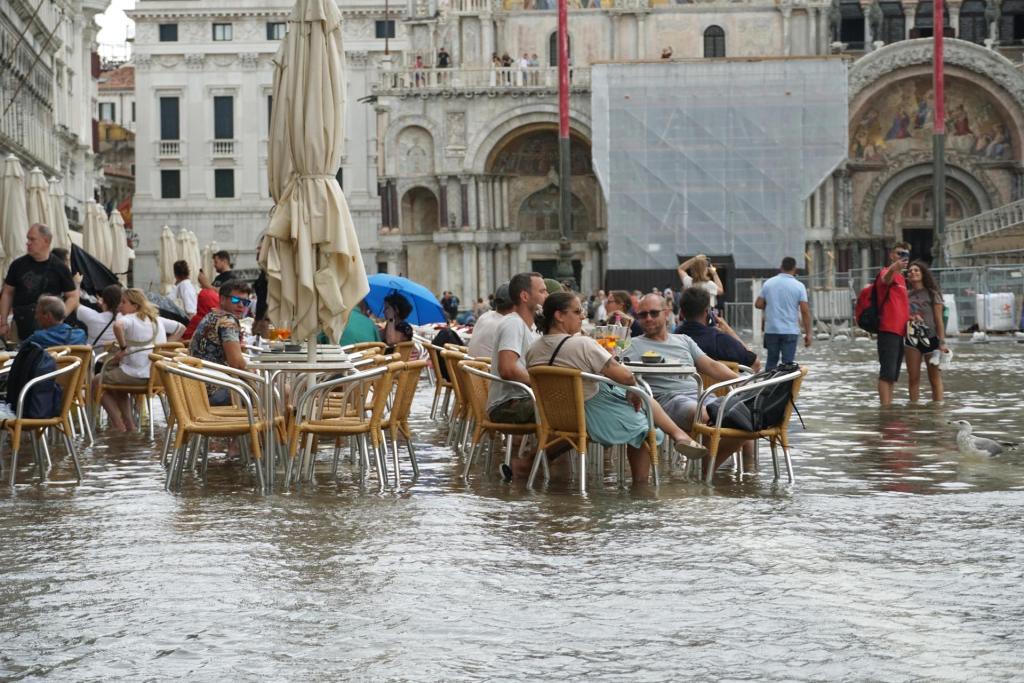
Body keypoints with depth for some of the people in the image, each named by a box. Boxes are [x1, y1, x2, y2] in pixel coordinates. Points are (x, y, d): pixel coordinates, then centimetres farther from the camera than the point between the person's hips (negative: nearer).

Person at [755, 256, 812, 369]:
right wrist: (808, 333, -5)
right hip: (790, 331, -3)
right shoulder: (798, 286, -6)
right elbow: (805, 311, -9)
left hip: (771, 330, 3)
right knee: (788, 362, 0)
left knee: (771, 361, 14)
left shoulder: (768, 283, 2)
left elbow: (758, 304, 4)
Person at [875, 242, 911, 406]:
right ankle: (885, 408, -15)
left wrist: (910, 316, 13)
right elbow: (885, 279, -34)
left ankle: (889, 406, 17)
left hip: (900, 331, 10)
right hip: (888, 331, -10)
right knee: (887, 372, -13)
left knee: (894, 374, 12)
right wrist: (893, 268, -57)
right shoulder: (887, 272, -7)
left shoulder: (901, 278, 21)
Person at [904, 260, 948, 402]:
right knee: (913, 378, 3)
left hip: (930, 338, -2)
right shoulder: (906, 295, 9)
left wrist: (942, 342, -7)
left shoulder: (932, 294, 2)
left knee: (935, 378, 1)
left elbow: (939, 320, -1)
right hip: (912, 339, 2)